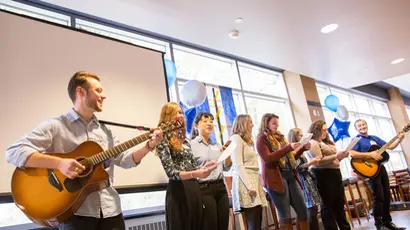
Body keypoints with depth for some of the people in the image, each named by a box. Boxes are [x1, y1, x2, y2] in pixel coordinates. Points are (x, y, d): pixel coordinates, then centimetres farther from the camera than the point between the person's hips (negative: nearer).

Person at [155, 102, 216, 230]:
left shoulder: (185, 140, 16)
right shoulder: (163, 139, -7)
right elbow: (171, 172, -16)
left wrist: (203, 168, -1)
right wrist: (195, 174, -31)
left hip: (194, 189, 7)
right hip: (178, 191, -7)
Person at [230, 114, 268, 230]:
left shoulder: (247, 141, 25)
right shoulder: (236, 138, -3)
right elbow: (238, 165, -13)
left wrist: (257, 184, 14)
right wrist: (249, 186, -20)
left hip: (254, 180, 9)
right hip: (246, 182, -9)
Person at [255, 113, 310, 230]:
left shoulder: (280, 137, 19)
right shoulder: (262, 138, -2)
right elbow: (267, 158, -17)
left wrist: (303, 148, 6)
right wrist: (288, 147, -23)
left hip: (291, 175, 7)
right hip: (276, 178, -7)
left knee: (303, 211, 6)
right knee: (285, 215, -3)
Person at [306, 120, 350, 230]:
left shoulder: (327, 142, 22)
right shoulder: (312, 143, -8)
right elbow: (319, 161, -19)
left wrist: (341, 156, 6)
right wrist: (336, 155, -18)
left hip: (335, 173, 9)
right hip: (323, 175, -9)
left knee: (340, 203, 13)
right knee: (327, 204, -3)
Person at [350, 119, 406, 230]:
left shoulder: (374, 138, 17)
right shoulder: (357, 139, -6)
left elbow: (390, 146, 17)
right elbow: (352, 154, -21)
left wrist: (399, 139, 1)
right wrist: (370, 154, -25)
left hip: (380, 167, 7)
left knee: (387, 196, 10)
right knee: (379, 197, -7)